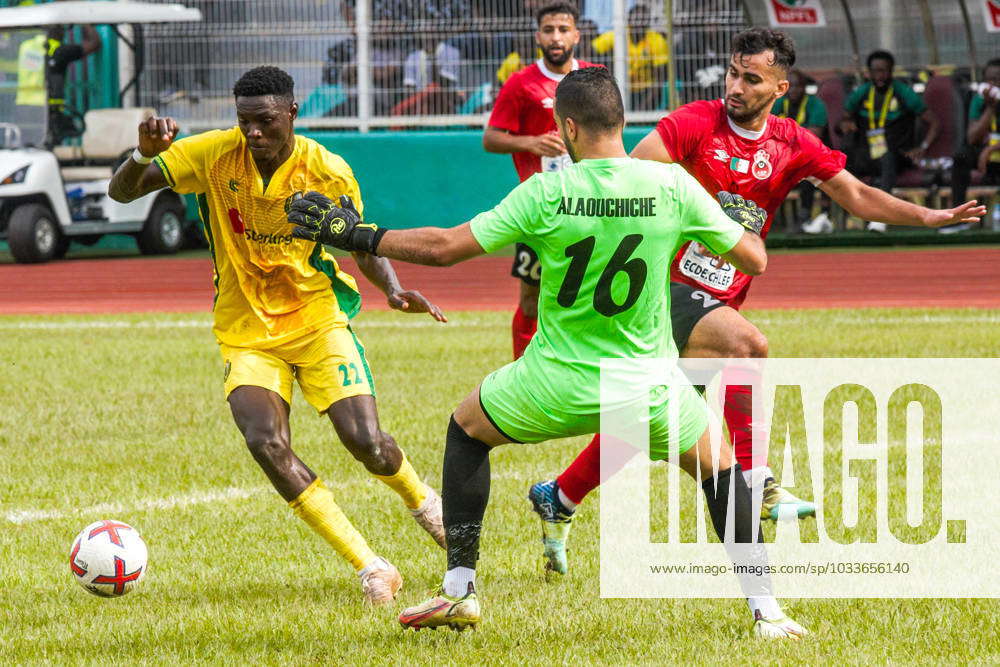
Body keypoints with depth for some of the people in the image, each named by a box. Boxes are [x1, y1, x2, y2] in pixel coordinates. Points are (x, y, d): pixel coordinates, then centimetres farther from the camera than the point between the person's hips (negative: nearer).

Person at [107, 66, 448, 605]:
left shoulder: (329, 173, -9)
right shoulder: (214, 155, -11)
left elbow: (363, 246, 5)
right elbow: (122, 192, -11)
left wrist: (394, 290, -15)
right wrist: (145, 154, -33)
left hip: (318, 322, 0)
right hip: (245, 334, 0)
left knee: (366, 443, -15)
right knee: (266, 442, -25)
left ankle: (421, 500, 25)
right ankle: (370, 568, -15)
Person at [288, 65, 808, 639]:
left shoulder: (546, 192, -12)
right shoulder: (673, 186, -9)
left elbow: (446, 247, -10)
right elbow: (753, 259, -2)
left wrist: (359, 236, 2)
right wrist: (749, 220, 22)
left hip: (558, 378, -1)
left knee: (466, 429, 25)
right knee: (720, 466, 24)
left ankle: (460, 589, 20)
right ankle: (764, 608, 12)